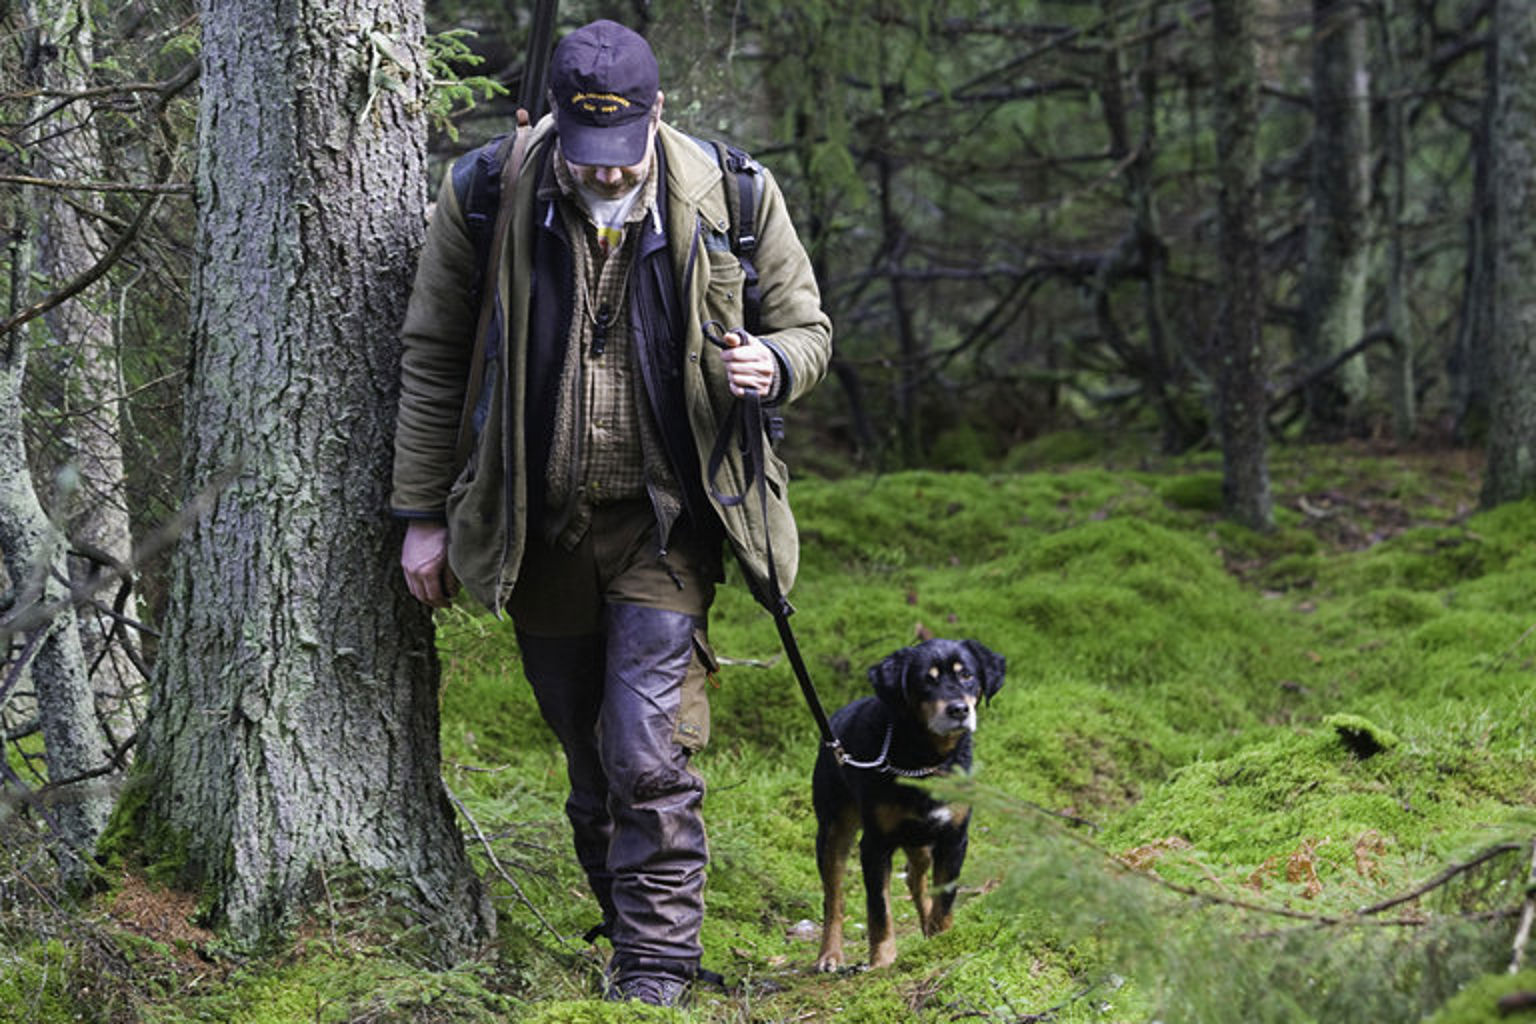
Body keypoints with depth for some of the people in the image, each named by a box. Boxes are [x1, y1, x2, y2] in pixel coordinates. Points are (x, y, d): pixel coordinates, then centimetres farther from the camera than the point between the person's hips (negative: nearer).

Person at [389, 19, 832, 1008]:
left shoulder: (731, 199, -8)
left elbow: (808, 330, 5)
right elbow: (432, 358, 3)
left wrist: (774, 364, -20)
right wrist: (422, 513, 3)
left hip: (664, 519, -2)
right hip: (539, 525, 2)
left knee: (649, 754, -12)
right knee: (590, 765, 11)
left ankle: (658, 972, -5)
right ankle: (633, 934, 27)